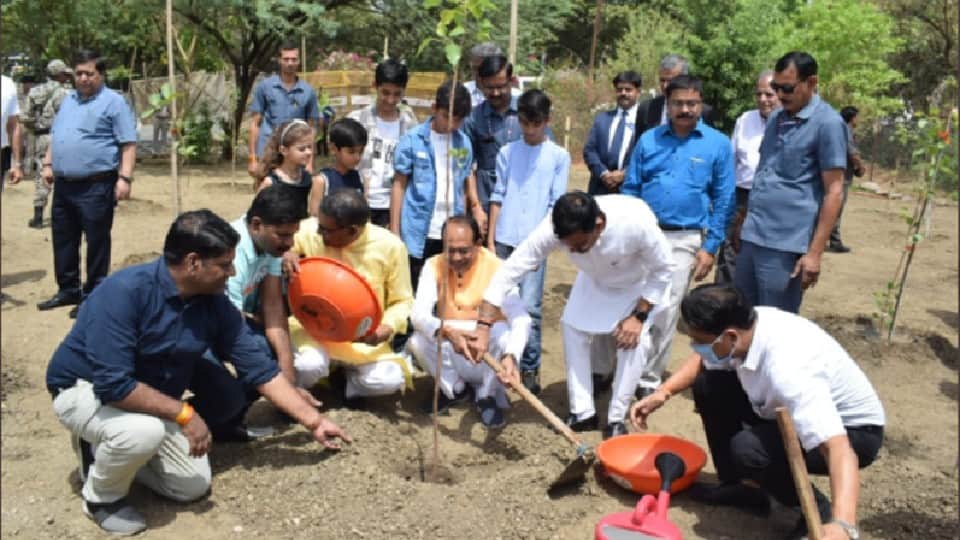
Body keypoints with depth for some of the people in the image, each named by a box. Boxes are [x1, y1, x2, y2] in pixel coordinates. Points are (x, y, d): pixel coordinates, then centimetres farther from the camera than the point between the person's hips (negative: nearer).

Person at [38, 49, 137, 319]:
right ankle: (68, 290, 28)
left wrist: (124, 177, -18)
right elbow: (55, 136, 26)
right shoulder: (68, 100, 17)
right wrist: (48, 164, 16)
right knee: (63, 240, 15)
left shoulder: (113, 102, -6)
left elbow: (128, 144, -11)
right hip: (63, 185, 8)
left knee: (96, 243, 0)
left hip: (96, 186, -7)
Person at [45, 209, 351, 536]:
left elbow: (260, 370, -8)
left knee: (193, 486, 4)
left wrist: (313, 421, -8)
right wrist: (183, 413, -30)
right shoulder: (125, 292, -32)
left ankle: (107, 449, 22)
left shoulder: (215, 305, -12)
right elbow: (113, 384, -37)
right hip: (84, 389, -6)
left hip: (153, 399, 7)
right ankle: (101, 496, -4)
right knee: (144, 431, -37)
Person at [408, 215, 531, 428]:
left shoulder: (496, 268, -18)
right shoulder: (433, 266, -11)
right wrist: (446, 331, -46)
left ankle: (487, 396, -5)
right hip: (451, 354, 2)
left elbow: (521, 319, -30)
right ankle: (455, 389, 4)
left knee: (502, 331, -32)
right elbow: (419, 313, -24)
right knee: (417, 341, -26)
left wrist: (510, 356, -51)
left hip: (490, 355, -2)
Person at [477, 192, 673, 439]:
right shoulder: (553, 228, -38)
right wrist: (483, 327, -40)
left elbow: (662, 269, -24)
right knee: (573, 327, -7)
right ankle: (583, 412, 7)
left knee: (635, 340, -17)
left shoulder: (637, 222, -44)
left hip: (640, 282, -3)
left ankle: (616, 418, -1)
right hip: (596, 278, 3)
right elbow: (510, 270, -35)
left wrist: (639, 315, -23)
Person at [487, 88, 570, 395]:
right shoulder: (507, 153, 9)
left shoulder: (559, 157, 4)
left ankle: (530, 368, 5)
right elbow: (497, 198, 8)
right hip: (504, 241, 2)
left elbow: (556, 204, 1)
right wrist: (490, 240, 3)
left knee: (529, 308, -5)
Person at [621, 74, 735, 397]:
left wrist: (710, 247, -5)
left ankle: (650, 379, 19)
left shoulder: (717, 144, 0)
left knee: (665, 315, 4)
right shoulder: (649, 140, 5)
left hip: (684, 240, -2)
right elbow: (630, 190, 8)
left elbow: (723, 201, 0)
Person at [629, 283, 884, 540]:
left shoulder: (789, 371, -39)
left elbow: (838, 449, -47)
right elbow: (702, 361, 6)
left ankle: (820, 512, -4)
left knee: (747, 449, -31)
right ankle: (736, 487, 13)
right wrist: (662, 393, -9)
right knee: (707, 385, -2)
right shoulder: (744, 324, -16)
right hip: (801, 412, 8)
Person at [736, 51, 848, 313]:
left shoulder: (828, 124, -8)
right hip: (752, 237, 7)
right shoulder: (776, 118, 14)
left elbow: (833, 192, -11)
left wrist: (814, 252, -15)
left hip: (786, 244, -7)